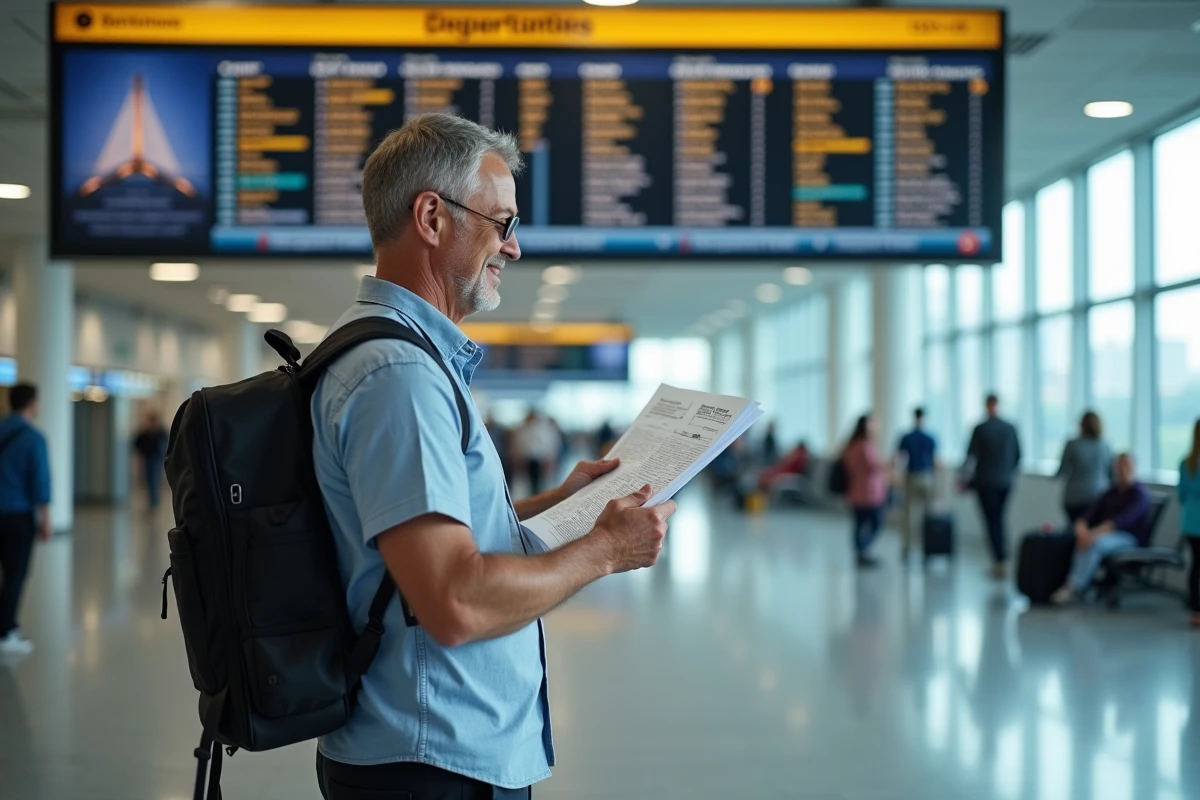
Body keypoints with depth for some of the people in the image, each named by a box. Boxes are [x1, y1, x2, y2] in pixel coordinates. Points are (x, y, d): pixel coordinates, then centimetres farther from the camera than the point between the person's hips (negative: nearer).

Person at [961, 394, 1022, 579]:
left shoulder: (980, 429, -11)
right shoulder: (1010, 429, 1)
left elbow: (971, 457, -11)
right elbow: (1018, 456, 7)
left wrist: (965, 480, -1)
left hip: (986, 482, -4)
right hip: (1006, 483, 4)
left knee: (992, 521, 0)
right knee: (999, 519, 16)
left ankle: (1000, 561, -5)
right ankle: (1001, 558, 16)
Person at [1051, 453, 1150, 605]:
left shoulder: (1139, 494, -7)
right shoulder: (1112, 491, 15)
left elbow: (1122, 520, -22)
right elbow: (1092, 511, 3)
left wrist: (1094, 533, -32)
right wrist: (1081, 527, -20)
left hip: (1130, 539, -6)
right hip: (1107, 534, 6)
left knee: (1095, 543, -35)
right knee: (1083, 541, -28)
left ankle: (1073, 588, -38)